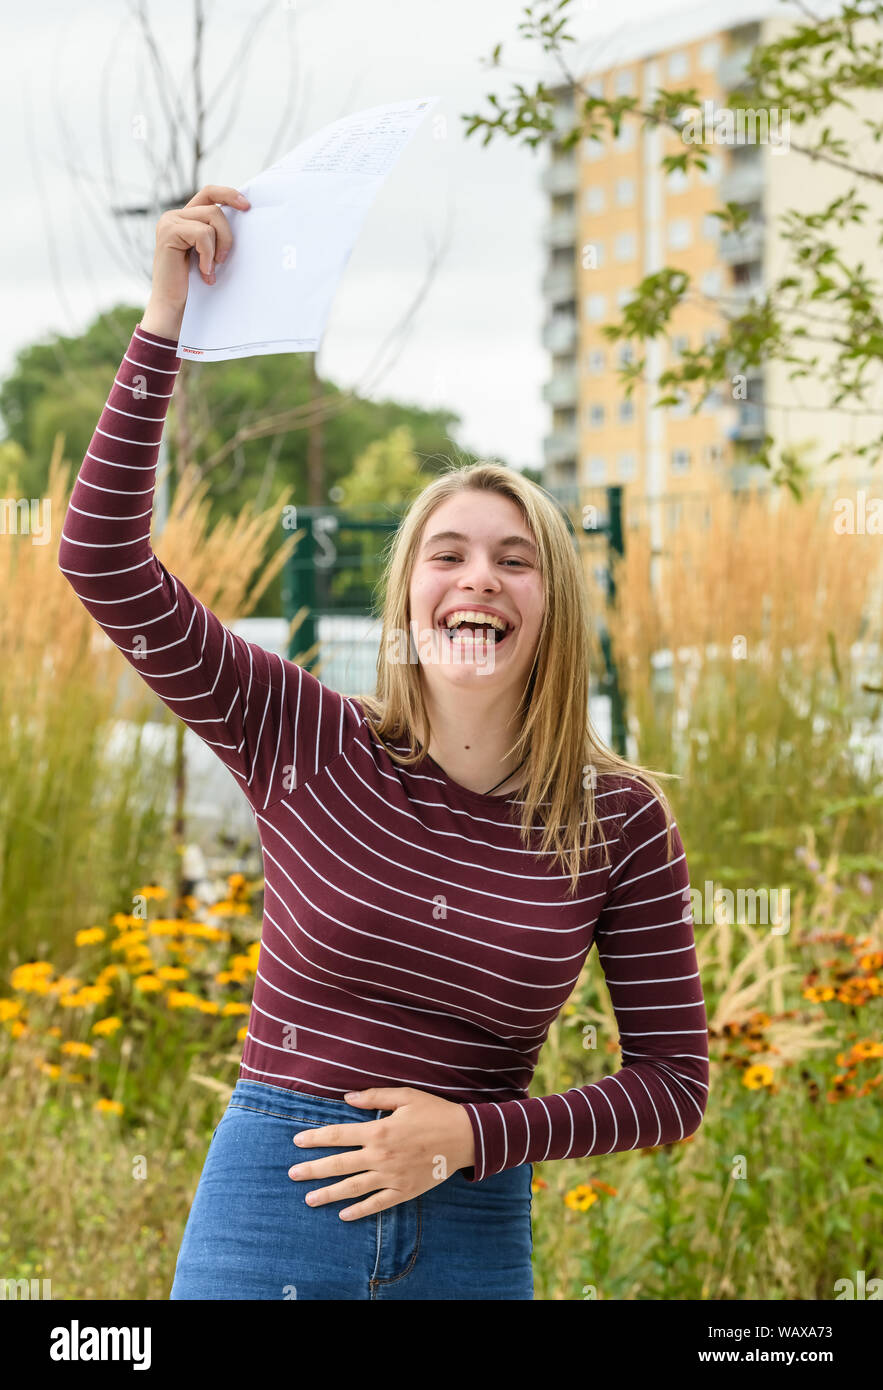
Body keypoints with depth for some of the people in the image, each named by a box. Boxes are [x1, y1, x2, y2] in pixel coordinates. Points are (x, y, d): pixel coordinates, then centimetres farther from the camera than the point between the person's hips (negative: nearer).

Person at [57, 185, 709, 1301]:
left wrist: (470, 1135, -12)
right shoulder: (308, 746, -3)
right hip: (270, 1207, -1)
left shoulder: (621, 821, -2)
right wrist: (163, 327, -13)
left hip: (473, 1236, 1)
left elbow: (673, 1083, 1)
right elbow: (102, 559, -8)